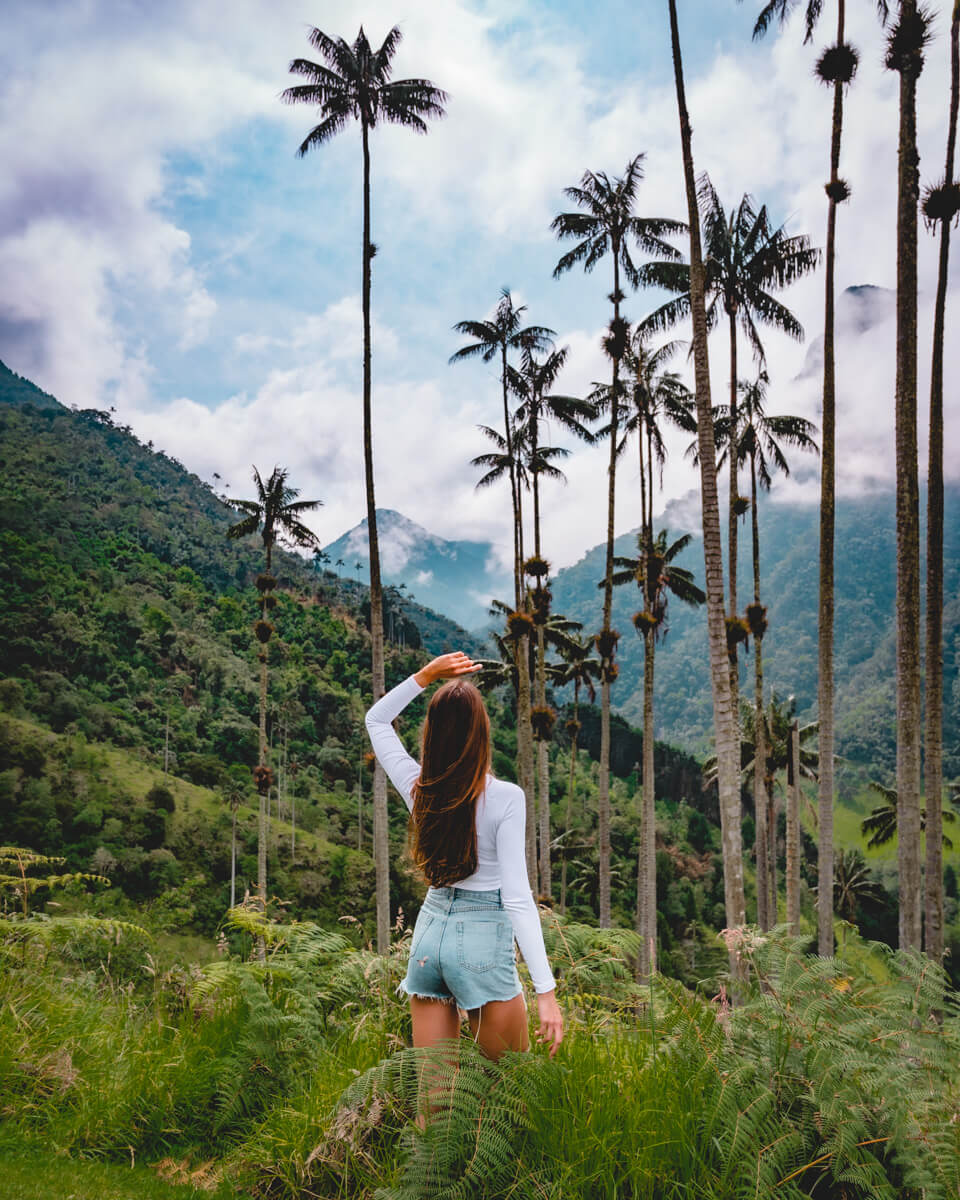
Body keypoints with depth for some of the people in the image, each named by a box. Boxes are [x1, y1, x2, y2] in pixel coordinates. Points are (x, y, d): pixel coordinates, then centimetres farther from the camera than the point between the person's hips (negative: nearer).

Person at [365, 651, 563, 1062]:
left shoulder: (418, 788, -2)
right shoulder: (505, 798, -15)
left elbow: (376, 719, 15)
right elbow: (517, 897, -19)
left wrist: (427, 674, 7)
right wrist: (546, 990, -17)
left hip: (430, 930, 5)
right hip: (484, 939, -5)